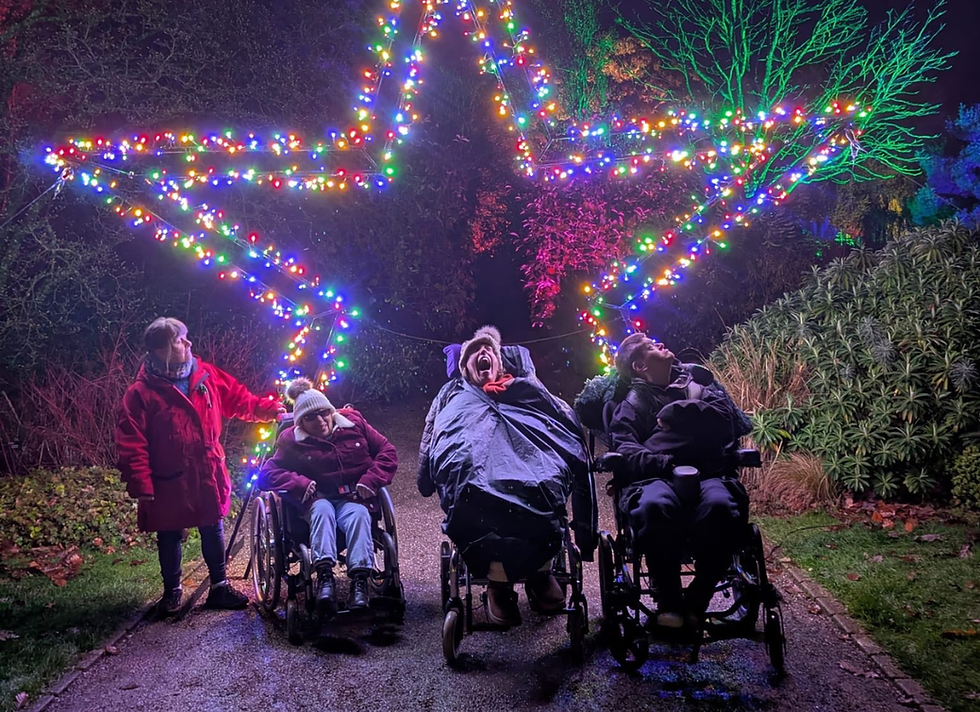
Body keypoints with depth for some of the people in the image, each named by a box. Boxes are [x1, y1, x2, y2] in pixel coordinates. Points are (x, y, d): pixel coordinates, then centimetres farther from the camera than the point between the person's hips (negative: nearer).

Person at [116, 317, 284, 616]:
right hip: (169, 482, -3)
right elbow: (132, 444, -14)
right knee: (170, 537, 12)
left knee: (213, 531, 14)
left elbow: (240, 400, 10)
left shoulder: (207, 376, -1)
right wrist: (141, 487, -17)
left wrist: (273, 408, 1)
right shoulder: (141, 393, -14)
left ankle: (220, 587, 28)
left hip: (208, 477, 4)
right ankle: (172, 592, 31)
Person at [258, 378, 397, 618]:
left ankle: (360, 580, -49)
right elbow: (267, 472, -1)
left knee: (359, 513, -34)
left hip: (354, 499, 1)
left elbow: (388, 452, 7)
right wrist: (301, 484, -17)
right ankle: (324, 576, -52)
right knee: (322, 509, -35)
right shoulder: (293, 441, 4)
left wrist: (370, 481, -7)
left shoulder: (353, 423, 6)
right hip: (319, 500, 0)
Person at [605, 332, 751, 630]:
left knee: (720, 505, -36)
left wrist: (677, 412, 4)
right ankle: (669, 598, -18)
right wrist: (667, 464, -14)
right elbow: (625, 449, 3)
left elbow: (735, 421, 10)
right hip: (657, 476, -1)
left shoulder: (698, 382, 27)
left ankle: (697, 599, -18)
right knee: (655, 505, -39)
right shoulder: (633, 401, 21)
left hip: (709, 472, 2)